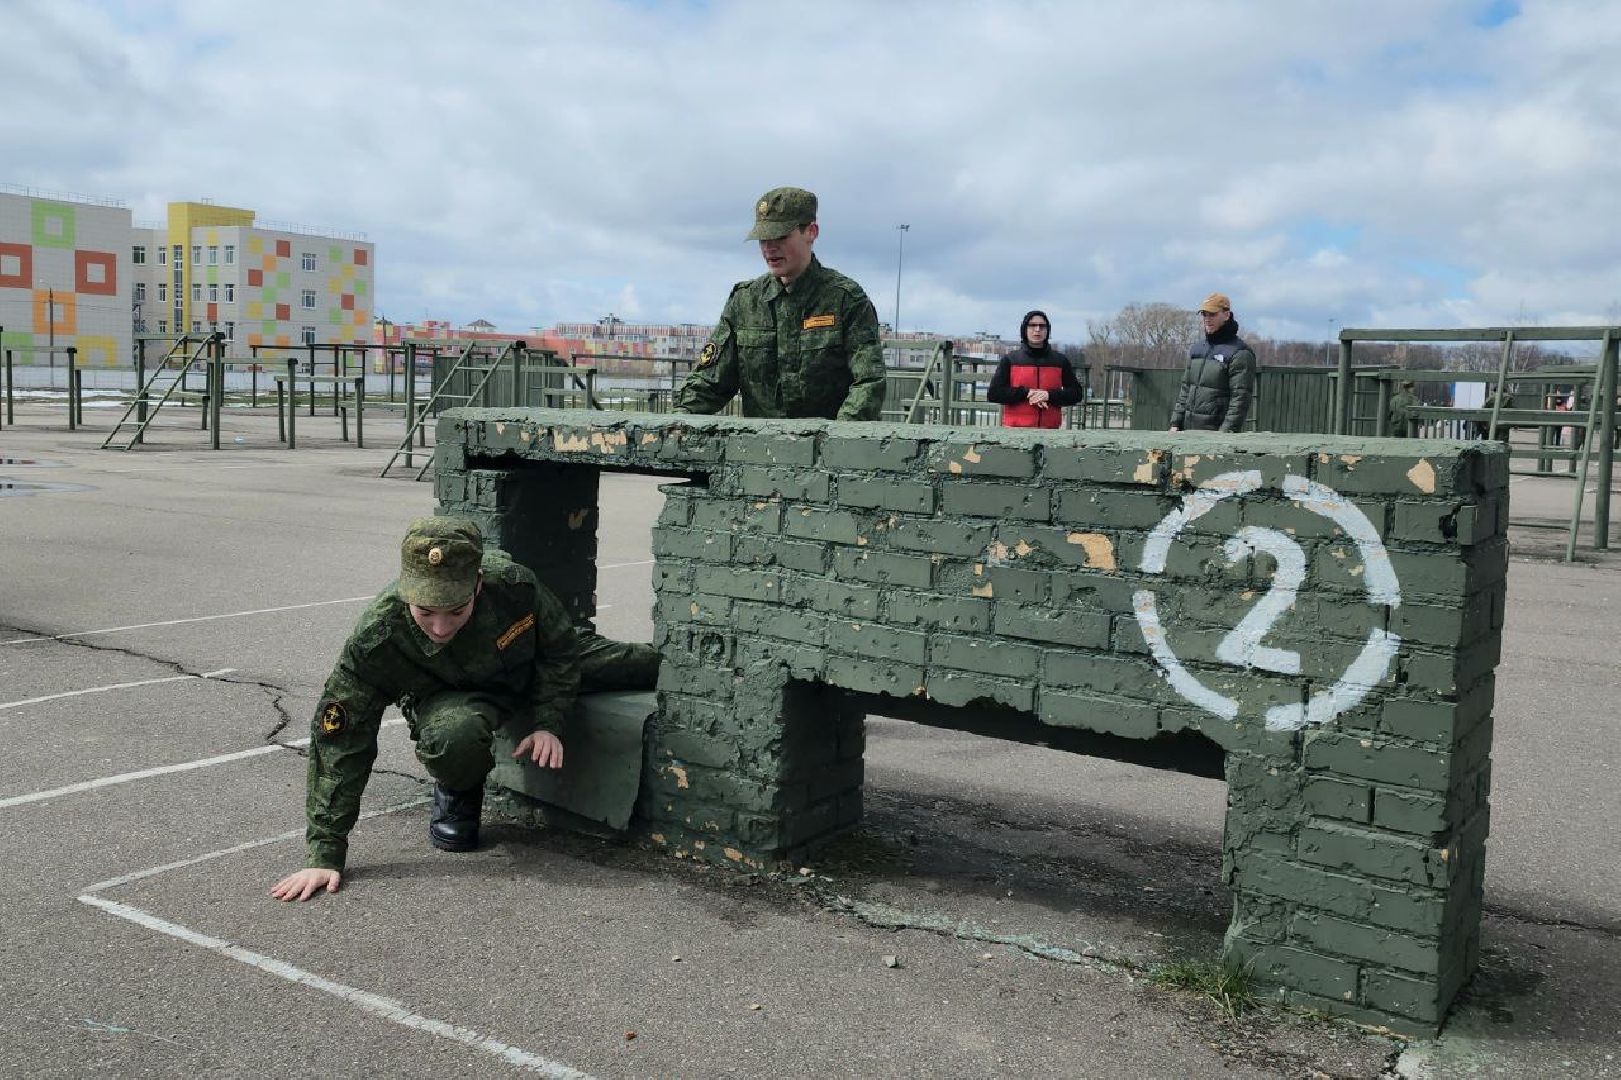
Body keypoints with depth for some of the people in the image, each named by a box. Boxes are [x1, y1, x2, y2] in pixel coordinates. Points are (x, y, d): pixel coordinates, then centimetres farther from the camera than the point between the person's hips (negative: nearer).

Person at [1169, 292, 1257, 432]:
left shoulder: (1240, 353, -6)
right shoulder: (1196, 349, 18)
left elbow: (1241, 398, -13)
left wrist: (1226, 433, -20)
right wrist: (1175, 423, 13)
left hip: (1217, 431, -7)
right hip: (1189, 430, 7)